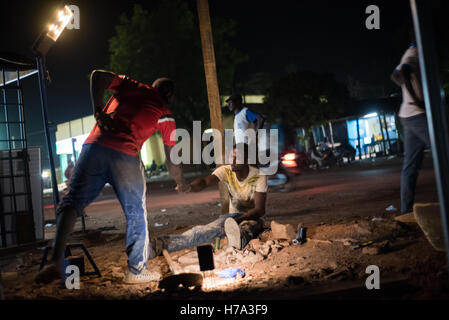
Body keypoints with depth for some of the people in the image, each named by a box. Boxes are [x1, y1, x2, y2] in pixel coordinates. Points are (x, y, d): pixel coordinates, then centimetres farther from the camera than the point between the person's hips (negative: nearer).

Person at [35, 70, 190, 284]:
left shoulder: (131, 86, 22)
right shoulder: (164, 114, 16)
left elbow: (98, 75, 8)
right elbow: (171, 158, 17)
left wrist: (97, 110, 5)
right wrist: (181, 183, 34)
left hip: (94, 146, 2)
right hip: (125, 157, -2)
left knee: (72, 201, 4)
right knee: (136, 215, 14)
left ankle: (56, 261, -14)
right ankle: (136, 270, 22)